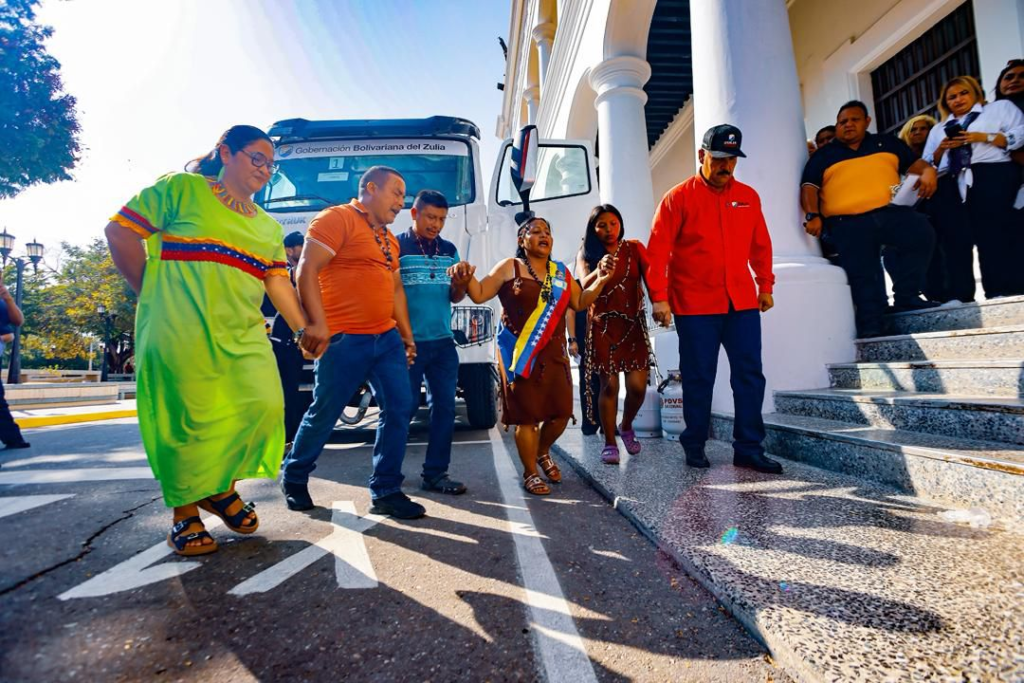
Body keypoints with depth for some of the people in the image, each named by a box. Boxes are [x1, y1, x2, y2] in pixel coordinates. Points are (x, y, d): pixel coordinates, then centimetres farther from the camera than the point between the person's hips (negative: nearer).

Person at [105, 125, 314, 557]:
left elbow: (276, 281, 12)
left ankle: (222, 488, 18)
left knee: (264, 405, -7)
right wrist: (154, 294, 0)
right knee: (190, 421, -1)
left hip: (244, 334, 5)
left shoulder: (269, 227, 20)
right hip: (181, 332, -5)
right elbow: (120, 232, 1)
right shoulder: (182, 189, 5)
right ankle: (184, 513, 20)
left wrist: (302, 328, 2)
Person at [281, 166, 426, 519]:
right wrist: (318, 323, -21)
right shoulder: (336, 219, -4)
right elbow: (307, 271, -13)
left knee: (399, 410, 1)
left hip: (387, 339, 8)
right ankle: (293, 478, 32)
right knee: (323, 415, 6)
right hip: (345, 341, -7)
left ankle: (386, 493, 11)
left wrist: (407, 334, 18)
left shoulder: (389, 237, 21)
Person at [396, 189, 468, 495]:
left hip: (443, 342, 5)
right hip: (409, 342, -5)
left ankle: (436, 472, 18)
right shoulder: (396, 247, -2)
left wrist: (461, 283, -9)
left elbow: (454, 298, 13)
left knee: (445, 406, 5)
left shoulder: (449, 250, 13)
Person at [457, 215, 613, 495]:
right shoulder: (509, 267, 0)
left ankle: (542, 452, 37)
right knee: (527, 416, 0)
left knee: (561, 412, 6)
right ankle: (530, 473, 20)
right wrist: (467, 277, -24)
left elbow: (579, 303, 15)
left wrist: (601, 280, 3)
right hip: (520, 355, -4)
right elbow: (479, 295, -4)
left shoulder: (561, 271, 14)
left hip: (553, 354, 5)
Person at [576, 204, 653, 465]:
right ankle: (609, 443, 9)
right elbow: (584, 285, -15)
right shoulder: (586, 255, 3)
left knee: (638, 386, -3)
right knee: (609, 385, -6)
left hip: (633, 324, 1)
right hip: (602, 326, -1)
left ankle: (626, 427, 27)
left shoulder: (634, 248, 6)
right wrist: (599, 272, -36)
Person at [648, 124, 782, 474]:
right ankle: (694, 446, 19)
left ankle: (749, 449, 16)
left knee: (750, 376, 4)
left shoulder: (748, 196, 13)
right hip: (695, 306, -4)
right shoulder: (678, 198, -1)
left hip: (742, 303, 5)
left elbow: (760, 245, 20)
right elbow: (657, 251, -7)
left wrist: (765, 285, 15)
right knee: (698, 378, 3)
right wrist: (659, 297, -13)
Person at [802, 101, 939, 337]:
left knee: (922, 234, -24)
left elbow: (915, 163, 21)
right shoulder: (824, 156, 19)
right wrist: (813, 215, -12)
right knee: (863, 276, -9)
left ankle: (905, 296, -9)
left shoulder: (888, 143, 25)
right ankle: (871, 325, -5)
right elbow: (809, 186, 6)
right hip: (848, 223, -2)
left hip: (890, 211, 2)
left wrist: (928, 172, -4)